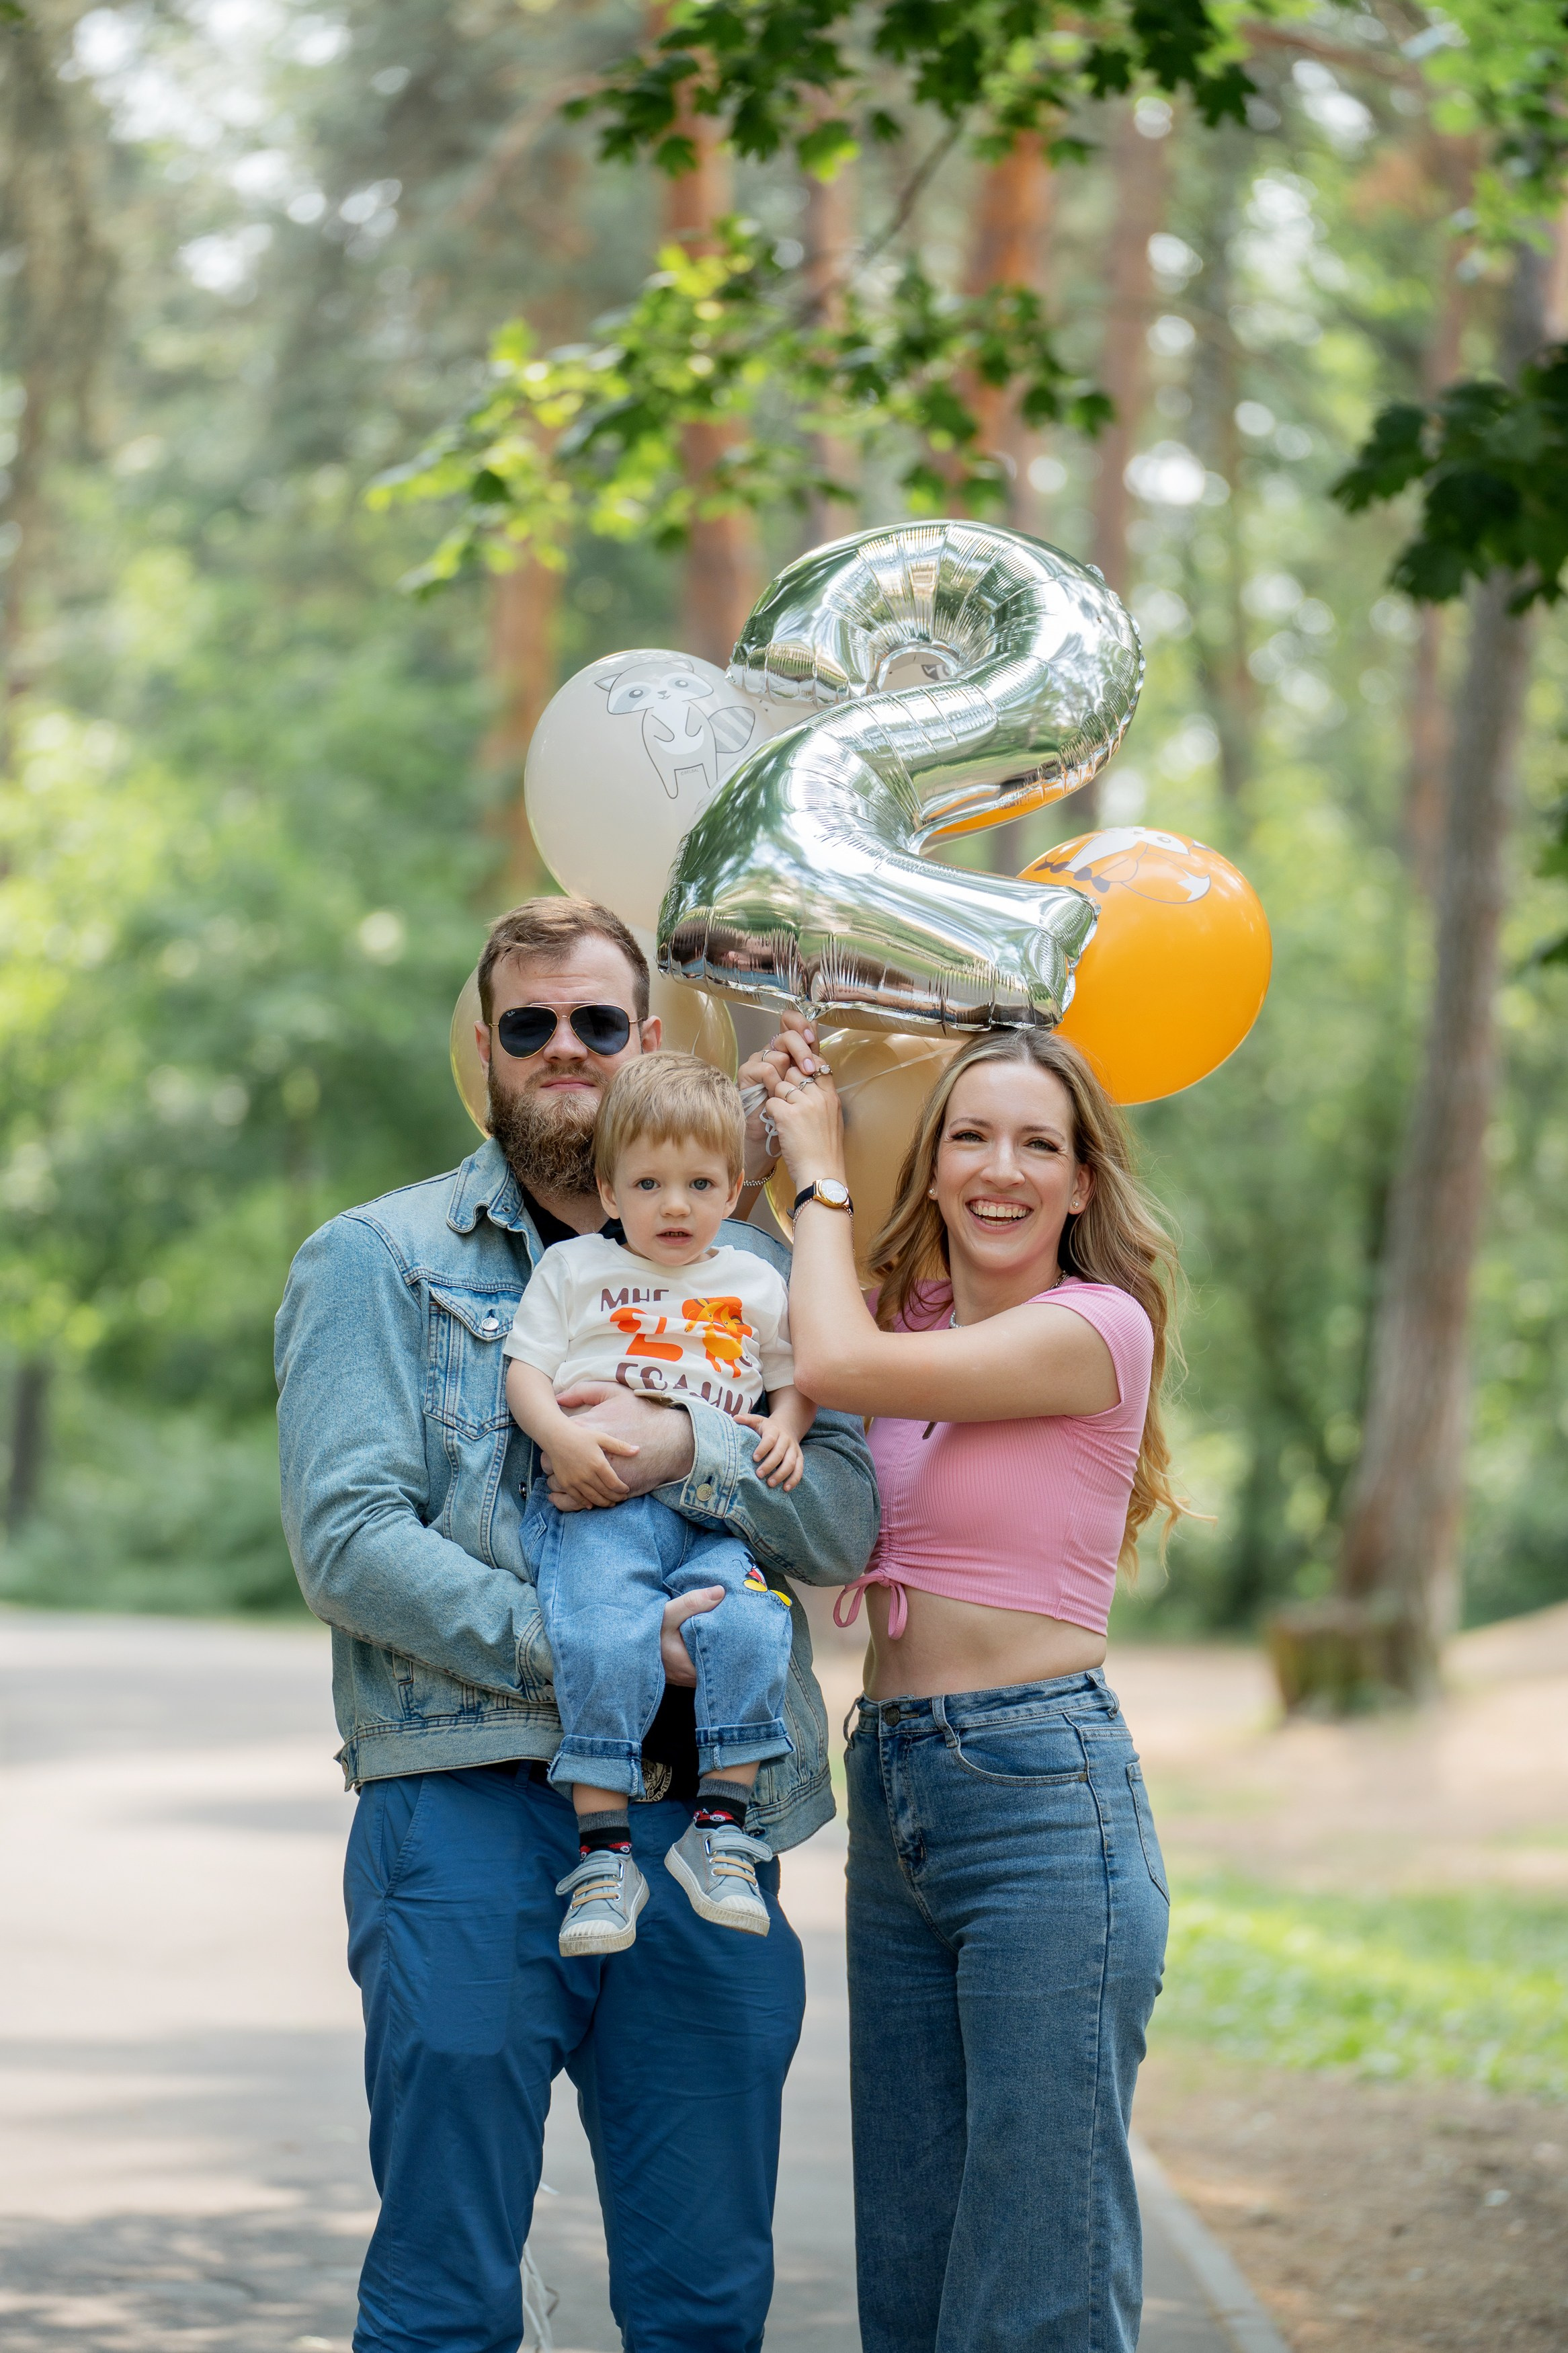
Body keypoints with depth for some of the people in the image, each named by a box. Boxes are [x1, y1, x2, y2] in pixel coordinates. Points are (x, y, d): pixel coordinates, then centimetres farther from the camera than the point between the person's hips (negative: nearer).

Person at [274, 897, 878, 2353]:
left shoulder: (745, 1272, 16)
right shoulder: (374, 1262, 6)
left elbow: (844, 1522, 4)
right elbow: (346, 1541, -7)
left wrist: (685, 1448, -15)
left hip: (705, 1819, 3)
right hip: (469, 1810, -3)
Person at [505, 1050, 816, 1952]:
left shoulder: (756, 1283, 22)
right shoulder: (574, 1268, 16)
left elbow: (794, 1375, 30)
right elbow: (525, 1370, 10)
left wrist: (786, 1428, 8)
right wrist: (560, 1434, -10)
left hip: (717, 1517, 2)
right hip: (595, 1507, -2)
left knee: (748, 1625, -28)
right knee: (605, 1639, -30)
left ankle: (721, 1827, -18)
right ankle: (604, 1851, -26)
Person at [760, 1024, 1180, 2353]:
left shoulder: (1097, 1326, -7)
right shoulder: (916, 1324, 15)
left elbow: (838, 1363, -15)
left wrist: (823, 1171, 0)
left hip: (1043, 1791, -7)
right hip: (892, 1795, 8)